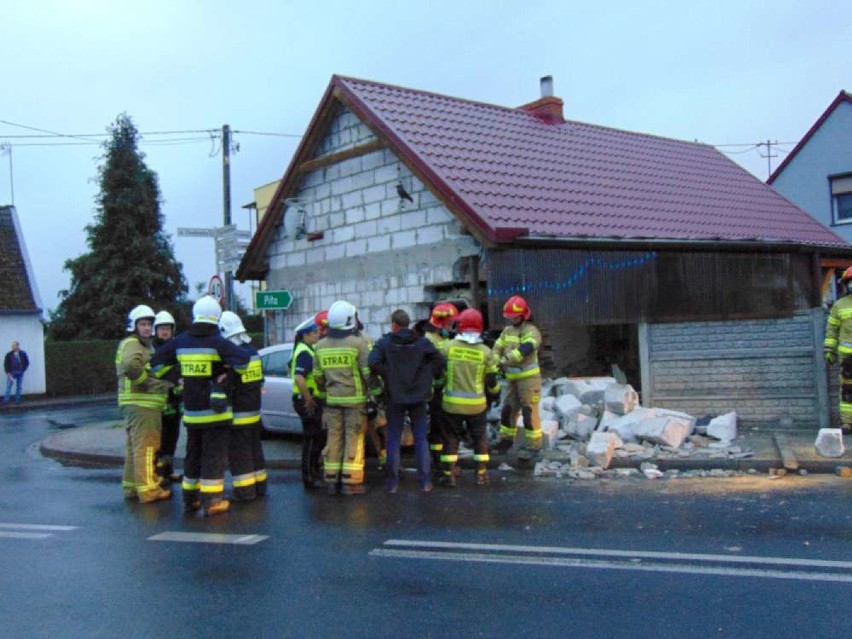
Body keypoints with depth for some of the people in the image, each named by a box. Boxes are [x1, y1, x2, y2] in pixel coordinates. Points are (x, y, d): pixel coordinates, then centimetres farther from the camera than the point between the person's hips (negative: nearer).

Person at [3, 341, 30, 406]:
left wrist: (23, 370, 2)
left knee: (19, 387, 4)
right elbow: (6, 364, 3)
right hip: (11, 373, -1)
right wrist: (8, 372, -5)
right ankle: (6, 400, -7)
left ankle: (17, 400, 10)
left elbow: (27, 362, 9)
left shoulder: (23, 354, 2)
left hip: (20, 373, 1)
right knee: (8, 386, -6)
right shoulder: (9, 354, 0)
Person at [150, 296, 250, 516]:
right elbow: (243, 360, -23)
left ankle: (190, 498, 24)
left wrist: (176, 372, 15)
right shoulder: (217, 342, -12)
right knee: (214, 455, 1)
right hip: (214, 410, -5)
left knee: (193, 455, 17)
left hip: (191, 411, 5)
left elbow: (156, 362, 12)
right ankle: (211, 500, 1)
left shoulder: (180, 341, 5)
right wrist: (228, 372, -5)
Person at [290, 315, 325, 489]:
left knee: (318, 438, 19)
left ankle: (314, 471, 30)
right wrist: (308, 399, -23)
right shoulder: (304, 352, -17)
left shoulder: (306, 350, 16)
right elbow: (299, 378, -29)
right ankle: (309, 478, 2)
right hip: (308, 401, -10)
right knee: (312, 440, -4)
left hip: (310, 400, 10)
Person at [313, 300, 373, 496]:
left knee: (334, 438, 10)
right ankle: (350, 482, 0)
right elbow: (369, 372, -10)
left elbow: (318, 376, 11)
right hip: (355, 399, -5)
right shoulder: (358, 342, -10)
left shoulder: (321, 345, 6)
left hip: (332, 399, 5)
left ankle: (332, 480, 12)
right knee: (354, 439, 0)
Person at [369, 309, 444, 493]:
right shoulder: (422, 342, 0)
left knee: (393, 439, 8)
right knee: (421, 438, 8)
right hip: (418, 396, 1)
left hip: (395, 397, -1)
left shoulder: (384, 343, -5)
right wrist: (427, 377, 3)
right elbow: (439, 360, -8)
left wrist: (386, 375, -5)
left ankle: (392, 482, 11)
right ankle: (425, 481, 8)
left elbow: (373, 363, -19)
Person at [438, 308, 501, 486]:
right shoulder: (485, 352, -5)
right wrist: (494, 395, 19)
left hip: (452, 403, 0)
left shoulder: (447, 346, -7)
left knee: (451, 438, 11)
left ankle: (449, 475, 11)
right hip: (476, 404, 0)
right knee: (480, 438, 16)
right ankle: (481, 474, 18)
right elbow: (491, 380, 1)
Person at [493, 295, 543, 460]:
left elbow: (523, 351, -27)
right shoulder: (507, 330, 11)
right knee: (508, 409, 14)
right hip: (512, 378, 7)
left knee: (529, 412, -4)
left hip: (528, 378, -7)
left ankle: (533, 445, 4)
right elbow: (498, 348, 8)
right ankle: (506, 440, 28)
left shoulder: (531, 332, -12)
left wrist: (504, 361, -29)